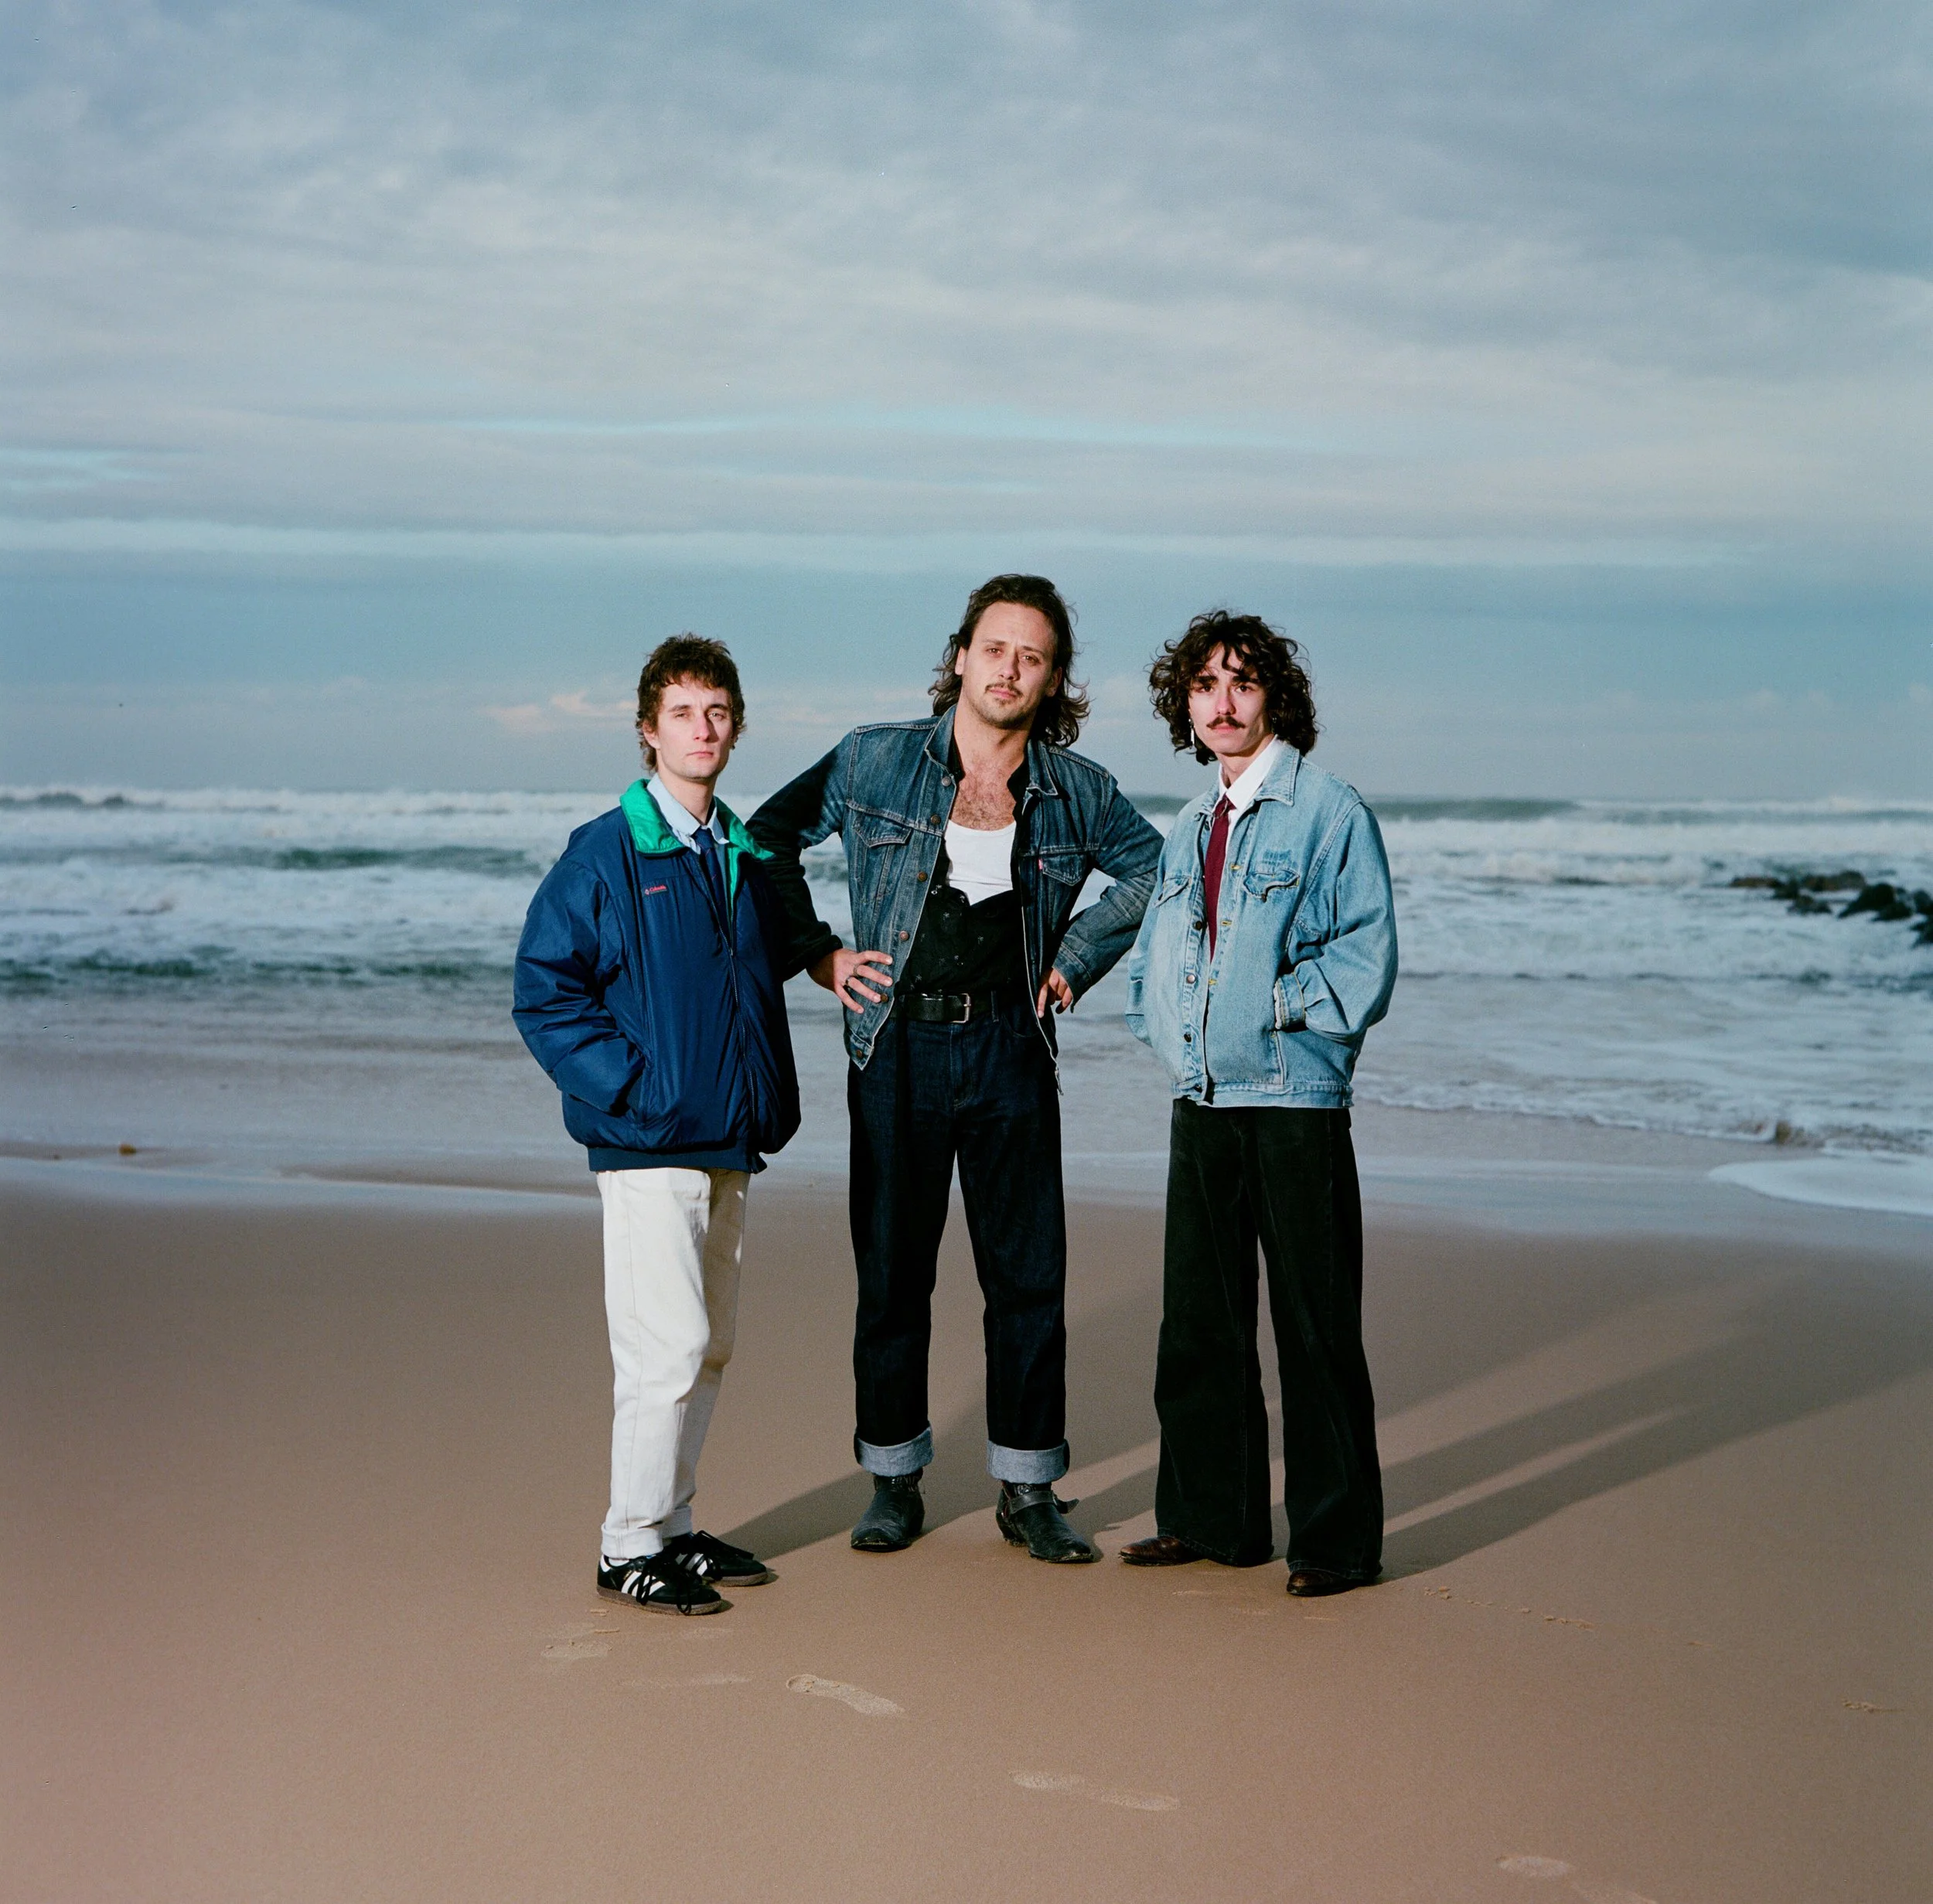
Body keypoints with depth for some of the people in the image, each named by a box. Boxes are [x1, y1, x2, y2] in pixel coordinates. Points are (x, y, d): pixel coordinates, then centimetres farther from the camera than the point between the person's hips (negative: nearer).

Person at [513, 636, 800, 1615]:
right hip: (648, 1143, -7)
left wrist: (773, 1098, 14)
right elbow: (545, 992, -7)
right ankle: (630, 1547, 1)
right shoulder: (604, 854, -6)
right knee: (667, 1347, -10)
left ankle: (671, 1525, 23)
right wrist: (630, 1088, -14)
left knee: (707, 1349, 12)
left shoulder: (747, 857, 13)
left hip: (729, 1141, 7)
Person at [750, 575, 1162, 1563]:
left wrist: (1075, 959, 9)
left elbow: (1153, 871, 18)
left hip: (1009, 1048, 1)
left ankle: (1028, 1489, 13)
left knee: (1029, 1275, 2)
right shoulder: (875, 761, -1)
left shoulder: (1076, 791, 3)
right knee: (891, 1272, 5)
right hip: (898, 1046, -1)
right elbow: (769, 837, 8)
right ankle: (893, 1480, 18)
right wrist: (817, 953, 2)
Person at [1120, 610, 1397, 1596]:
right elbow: (1151, 951, 23)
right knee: (1198, 1320, 12)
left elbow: (1367, 954, -9)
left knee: (1315, 1328, -2)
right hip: (1199, 1104, 7)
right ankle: (1210, 1516, 23)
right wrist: (1162, 1027, 7)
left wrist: (1278, 1007, -14)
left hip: (1294, 1099, -7)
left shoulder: (1328, 810, -5)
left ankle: (1336, 1538, 6)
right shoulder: (1188, 830, 16)